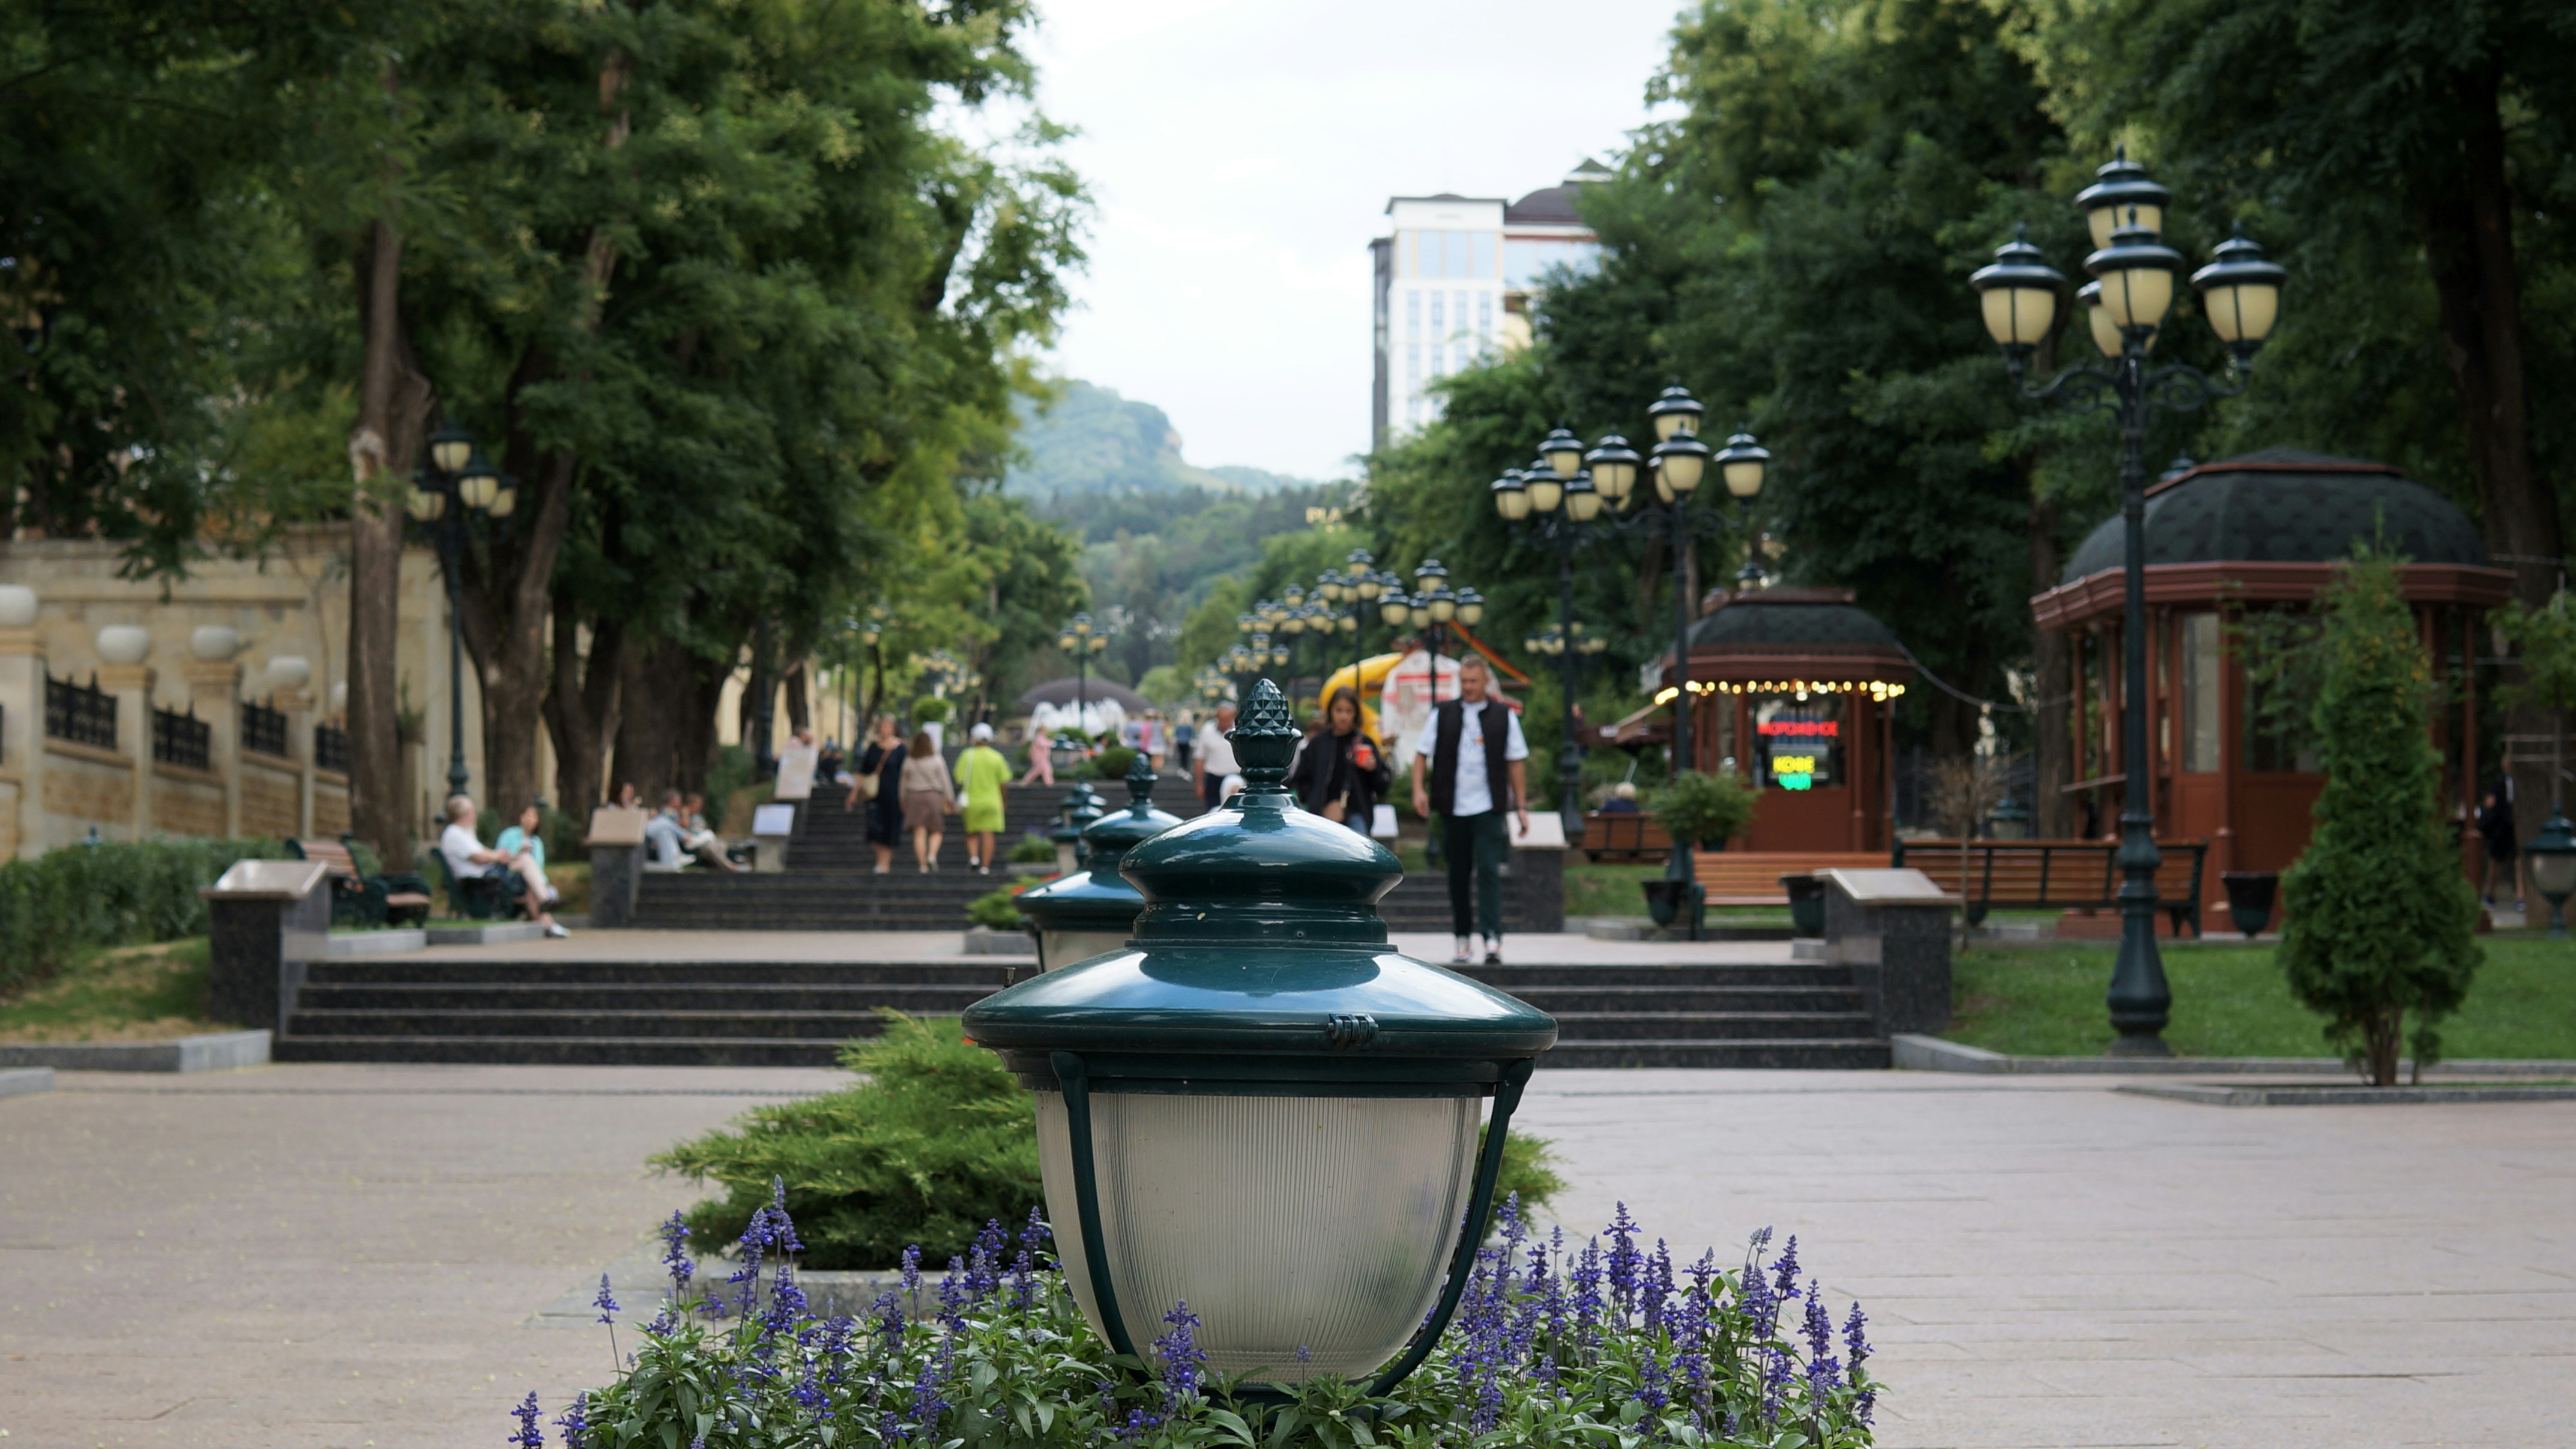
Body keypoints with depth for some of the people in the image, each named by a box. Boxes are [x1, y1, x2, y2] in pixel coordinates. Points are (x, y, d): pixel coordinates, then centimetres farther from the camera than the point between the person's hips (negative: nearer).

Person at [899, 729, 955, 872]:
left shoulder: (908, 762, 1)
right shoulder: (938, 761, -4)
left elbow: (904, 783, 9)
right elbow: (945, 782, -1)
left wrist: (904, 801, 20)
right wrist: (950, 800, 6)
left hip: (914, 797, 1)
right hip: (933, 797, -1)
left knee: (919, 833, 0)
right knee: (936, 831, 8)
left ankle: (923, 865, -5)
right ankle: (932, 855, -17)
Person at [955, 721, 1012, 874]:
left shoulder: (967, 756, -4)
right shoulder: (997, 757, 0)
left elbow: (960, 780, -6)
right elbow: (1003, 782, 1)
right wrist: (1003, 801, 14)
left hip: (971, 801, 0)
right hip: (991, 801, 0)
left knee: (972, 833, 14)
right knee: (988, 834, 0)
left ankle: (973, 857, -7)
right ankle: (985, 866, -2)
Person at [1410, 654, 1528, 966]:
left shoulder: (1504, 716, 7)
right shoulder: (1442, 714, 8)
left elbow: (1515, 762, 9)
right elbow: (1422, 753, 9)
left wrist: (1520, 806, 5)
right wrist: (1419, 789, -7)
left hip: (1489, 808, -2)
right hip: (1453, 809, 2)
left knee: (1489, 871, -12)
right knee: (1458, 876, 6)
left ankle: (1493, 938, -17)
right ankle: (1461, 939, 14)